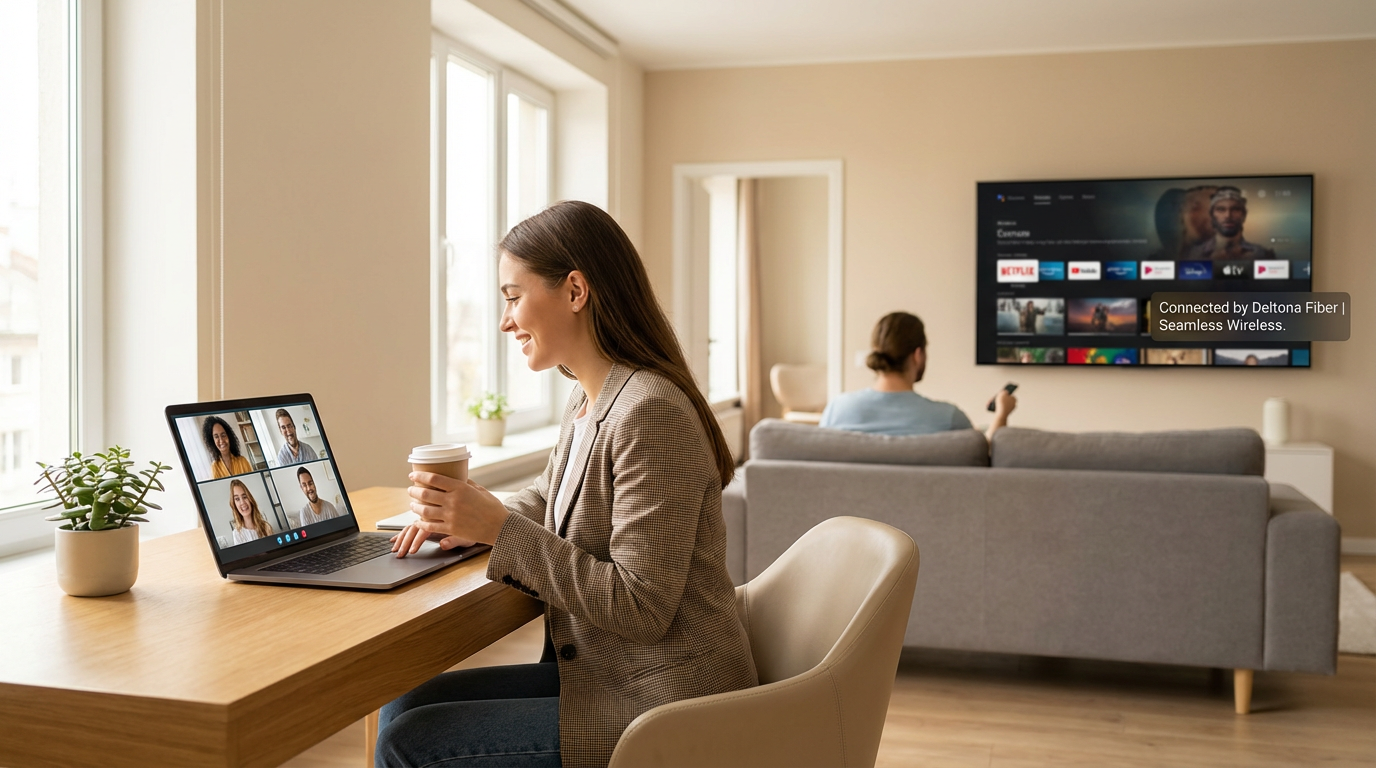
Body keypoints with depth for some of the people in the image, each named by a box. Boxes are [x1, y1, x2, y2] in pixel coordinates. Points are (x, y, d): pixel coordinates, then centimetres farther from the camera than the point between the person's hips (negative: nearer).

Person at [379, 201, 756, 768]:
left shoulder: (649, 413, -23)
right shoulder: (584, 403, 7)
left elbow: (641, 608, -24)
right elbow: (548, 498, 26)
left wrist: (499, 528, -23)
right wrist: (467, 518, 5)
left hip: (664, 706, -9)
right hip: (603, 674, 9)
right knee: (402, 711, 7)